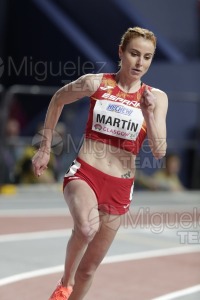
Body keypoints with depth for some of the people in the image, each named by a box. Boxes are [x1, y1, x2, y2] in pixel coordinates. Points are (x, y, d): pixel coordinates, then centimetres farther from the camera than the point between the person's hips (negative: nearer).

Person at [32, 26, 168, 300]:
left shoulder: (157, 98, -1)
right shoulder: (96, 83, -3)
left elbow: (159, 152, -6)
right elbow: (57, 100, 14)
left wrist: (149, 114, -21)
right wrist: (45, 148, 14)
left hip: (119, 187, 2)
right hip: (84, 174, -2)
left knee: (89, 268, 10)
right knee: (87, 227, -35)